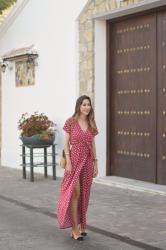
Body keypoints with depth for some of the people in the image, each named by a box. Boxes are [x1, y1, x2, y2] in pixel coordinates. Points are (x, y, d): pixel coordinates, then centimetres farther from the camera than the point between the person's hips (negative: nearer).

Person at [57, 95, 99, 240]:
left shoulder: (91, 124, 8)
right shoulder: (71, 122, -5)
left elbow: (93, 145, 10)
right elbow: (66, 143, -5)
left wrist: (95, 164, 7)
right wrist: (68, 162, -13)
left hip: (87, 161, 5)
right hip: (74, 160, -5)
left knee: (84, 194, 9)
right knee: (74, 193, -9)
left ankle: (80, 225, 21)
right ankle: (75, 229, -5)